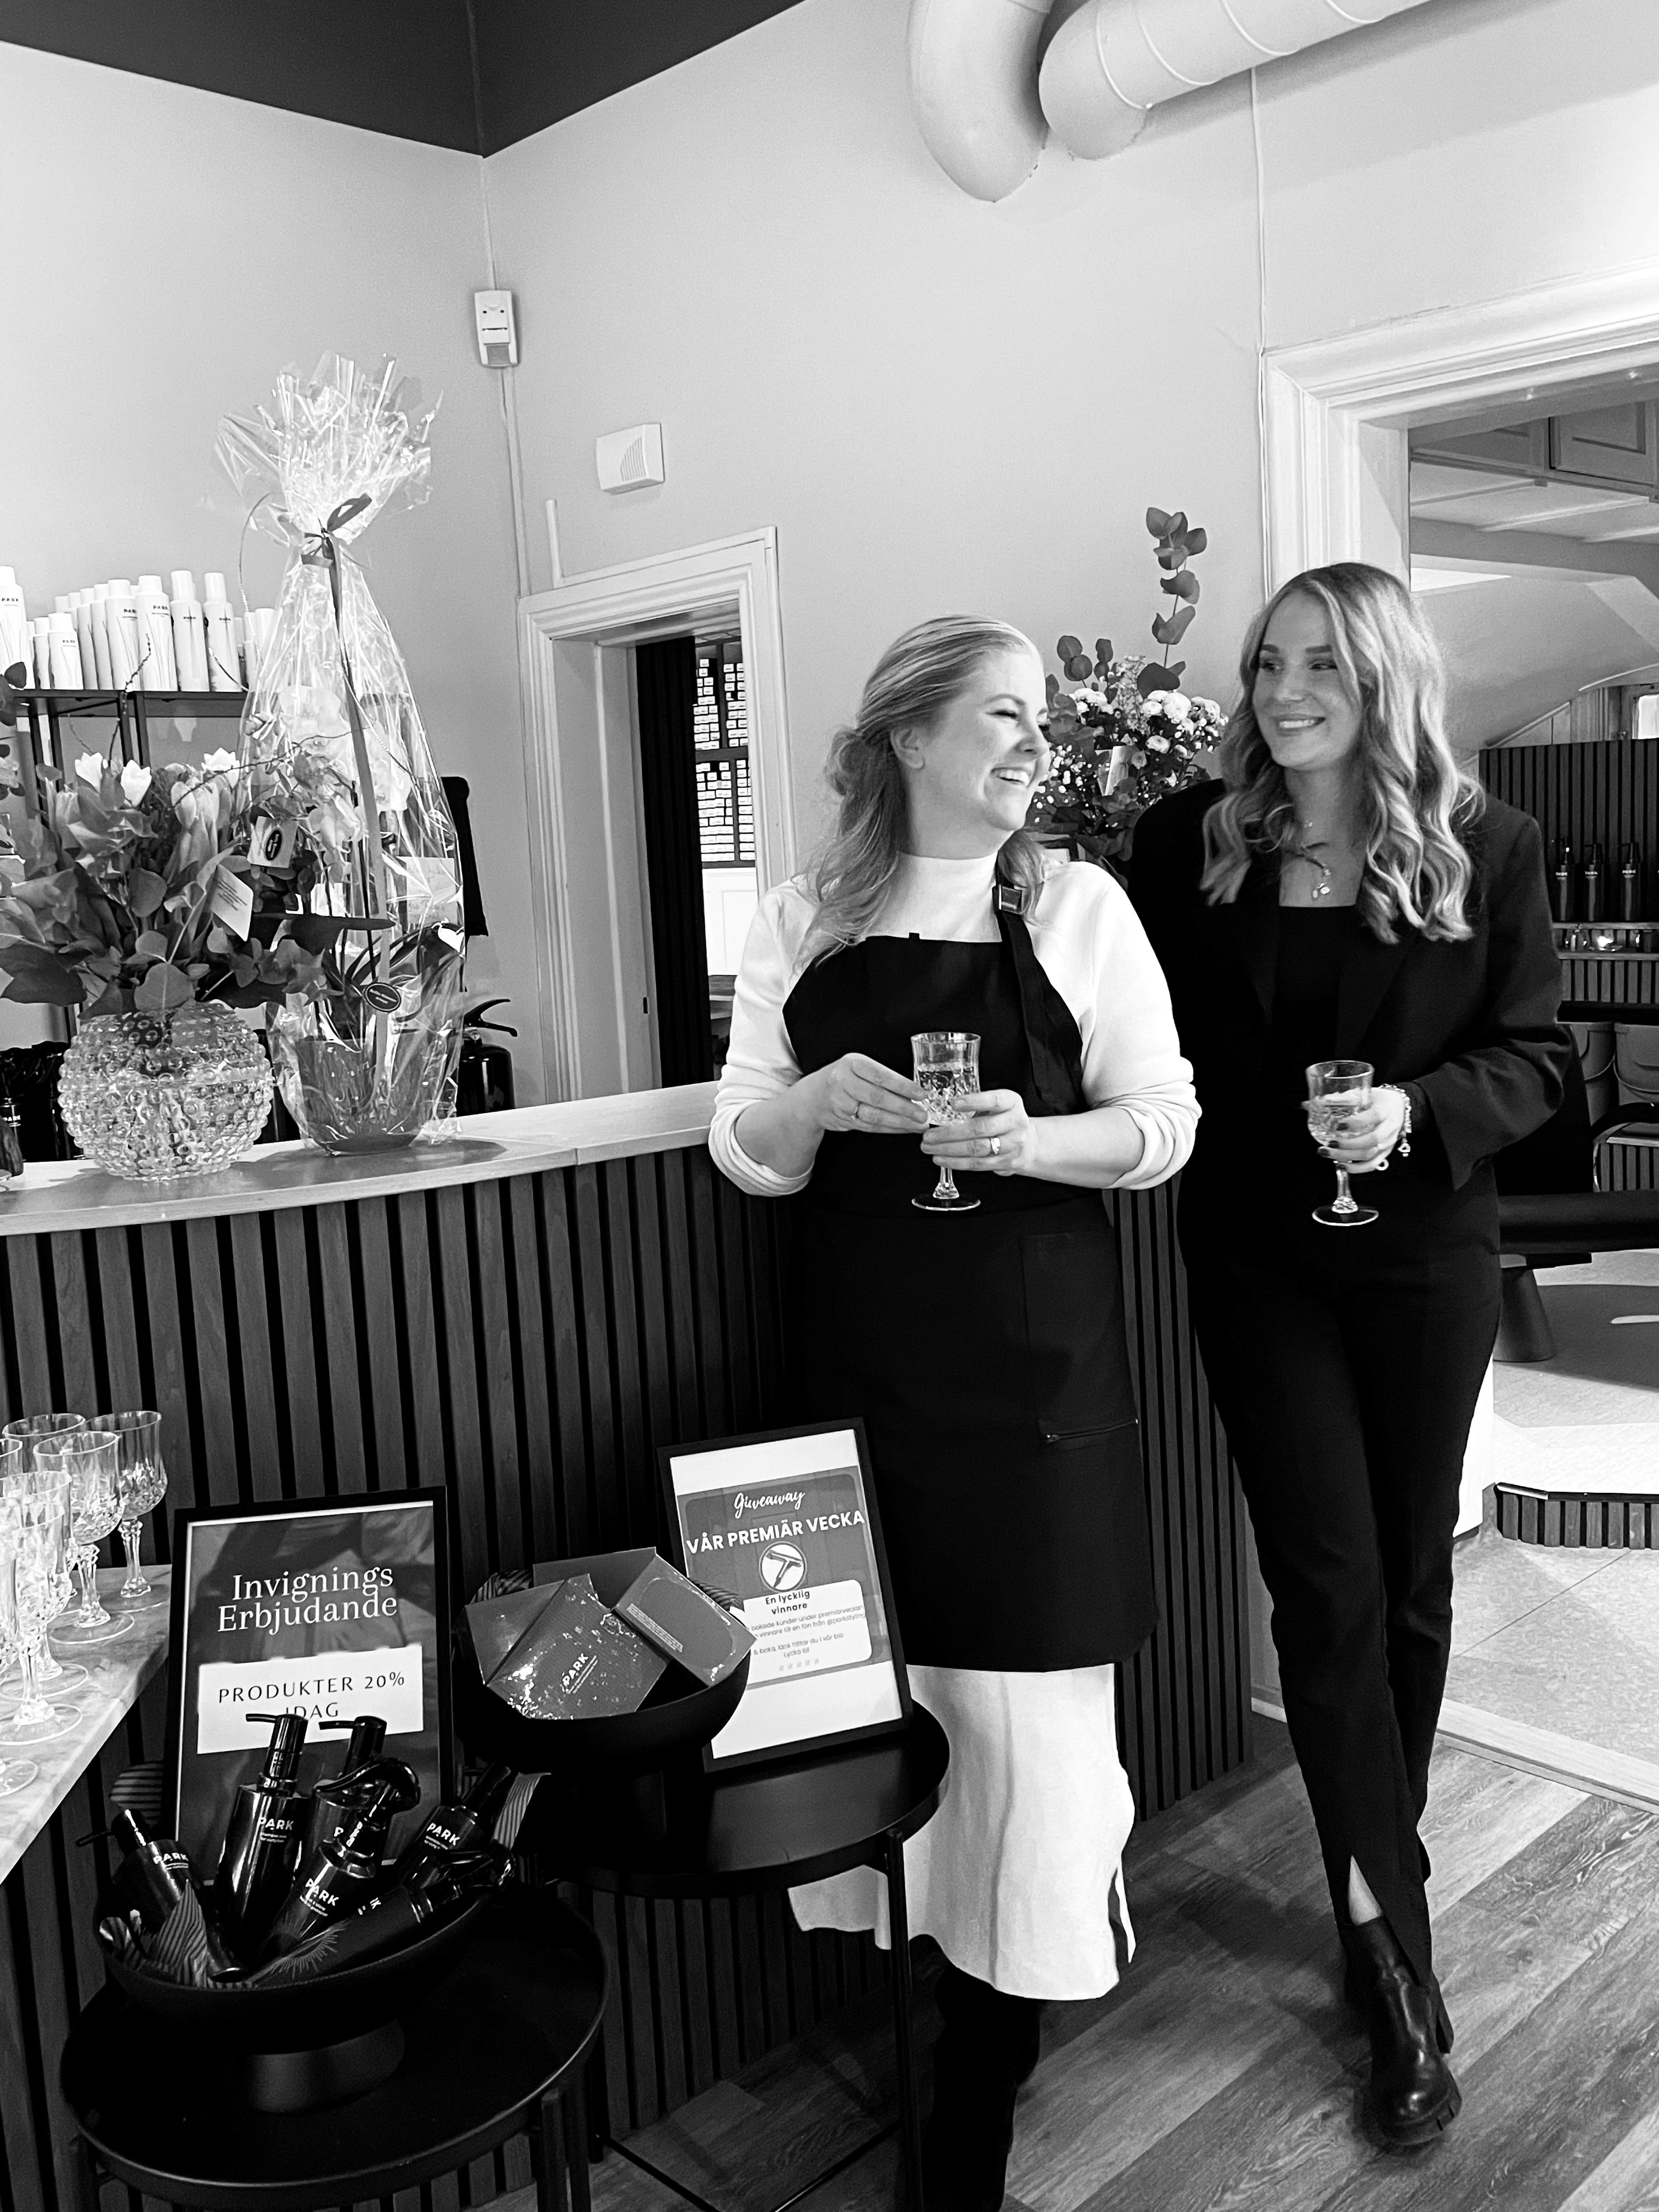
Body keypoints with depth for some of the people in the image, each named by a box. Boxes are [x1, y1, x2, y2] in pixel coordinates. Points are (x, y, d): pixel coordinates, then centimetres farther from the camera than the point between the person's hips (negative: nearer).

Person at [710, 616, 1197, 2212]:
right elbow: (747, 1154, 7)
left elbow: (1166, 1121, 2)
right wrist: (819, 1101, -14)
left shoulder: (1077, 908, 2)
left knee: (1016, 1696, 0)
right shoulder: (801, 926, 5)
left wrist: (1034, 1141, -16)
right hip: (857, 1365, 2)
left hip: (1033, 1374, -1)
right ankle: (924, 1940, 29)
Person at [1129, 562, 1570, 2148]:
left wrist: (1419, 1110, -20)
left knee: (1409, 1578, 13)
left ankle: (1379, 1873, 38)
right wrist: (1216, 1149, -11)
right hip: (1256, 1262, 0)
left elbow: (1535, 1054, -3)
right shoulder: (1189, 840, -3)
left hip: (1423, 1257, 1)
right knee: (1329, 1586, -1)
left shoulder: (1485, 846, -5)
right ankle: (1396, 1953, 12)